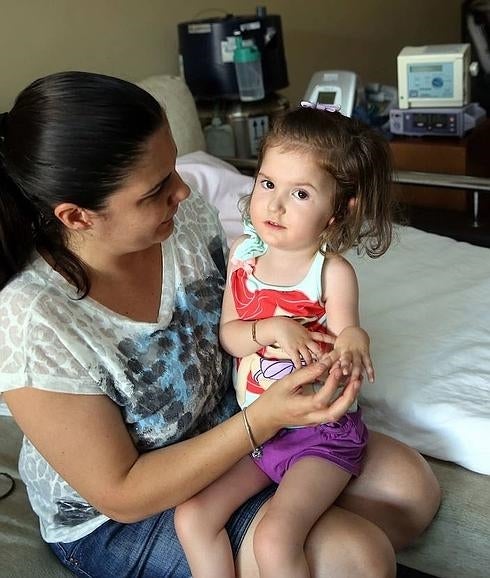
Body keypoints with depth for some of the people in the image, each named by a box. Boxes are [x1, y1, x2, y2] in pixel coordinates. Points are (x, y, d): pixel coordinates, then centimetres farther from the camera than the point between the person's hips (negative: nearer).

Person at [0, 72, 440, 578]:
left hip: (227, 428, 6)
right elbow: (122, 495, -24)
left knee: (413, 486, 2)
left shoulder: (187, 214, -16)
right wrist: (261, 421, -31)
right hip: (117, 519, -5)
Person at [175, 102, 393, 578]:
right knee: (191, 518, -5)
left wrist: (352, 346, -36)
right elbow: (227, 334, -1)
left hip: (321, 431, -5)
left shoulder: (333, 272, -15)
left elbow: (347, 336, -11)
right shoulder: (242, 253, -2)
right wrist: (270, 329, -22)